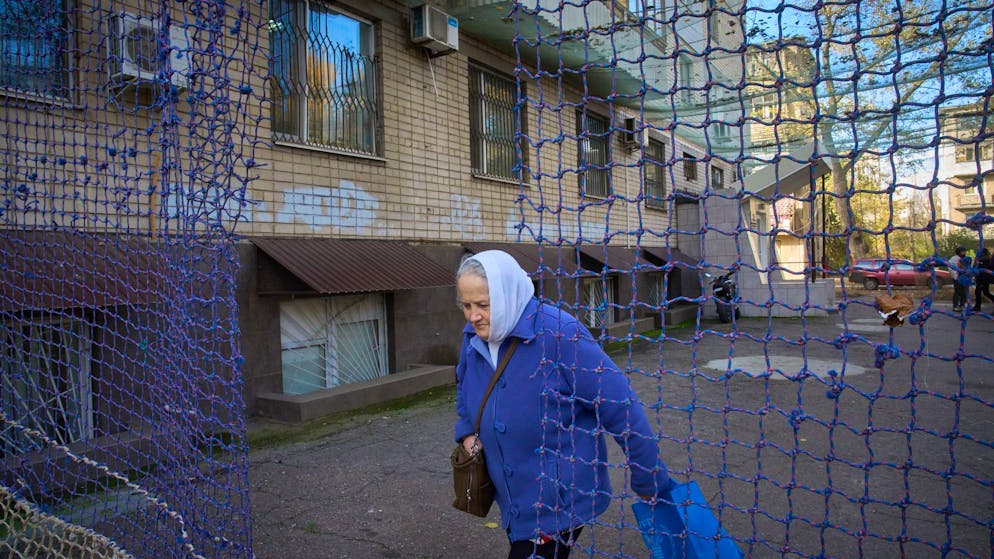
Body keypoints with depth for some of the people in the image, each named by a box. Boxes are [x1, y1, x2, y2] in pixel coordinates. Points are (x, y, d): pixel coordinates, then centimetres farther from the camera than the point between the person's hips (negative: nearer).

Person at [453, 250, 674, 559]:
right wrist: (467, 432, 3)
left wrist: (651, 484, -14)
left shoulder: (559, 334, -25)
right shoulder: (473, 337, -3)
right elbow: (464, 387, 20)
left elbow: (620, 407, -21)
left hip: (562, 503, -7)